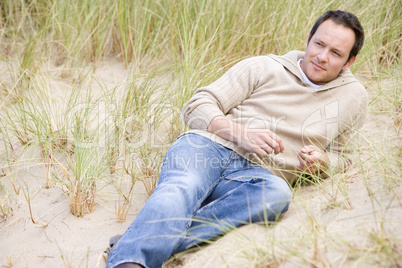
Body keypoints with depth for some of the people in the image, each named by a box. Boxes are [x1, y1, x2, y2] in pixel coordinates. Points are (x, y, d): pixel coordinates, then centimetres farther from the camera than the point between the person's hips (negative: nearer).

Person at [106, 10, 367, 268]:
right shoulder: (262, 67, 12)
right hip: (208, 147, 0)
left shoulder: (354, 98, 20)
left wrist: (320, 162, 5)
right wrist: (242, 134, -12)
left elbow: (341, 155, 31)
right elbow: (197, 107, 7)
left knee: (277, 193, -37)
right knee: (183, 189, -36)